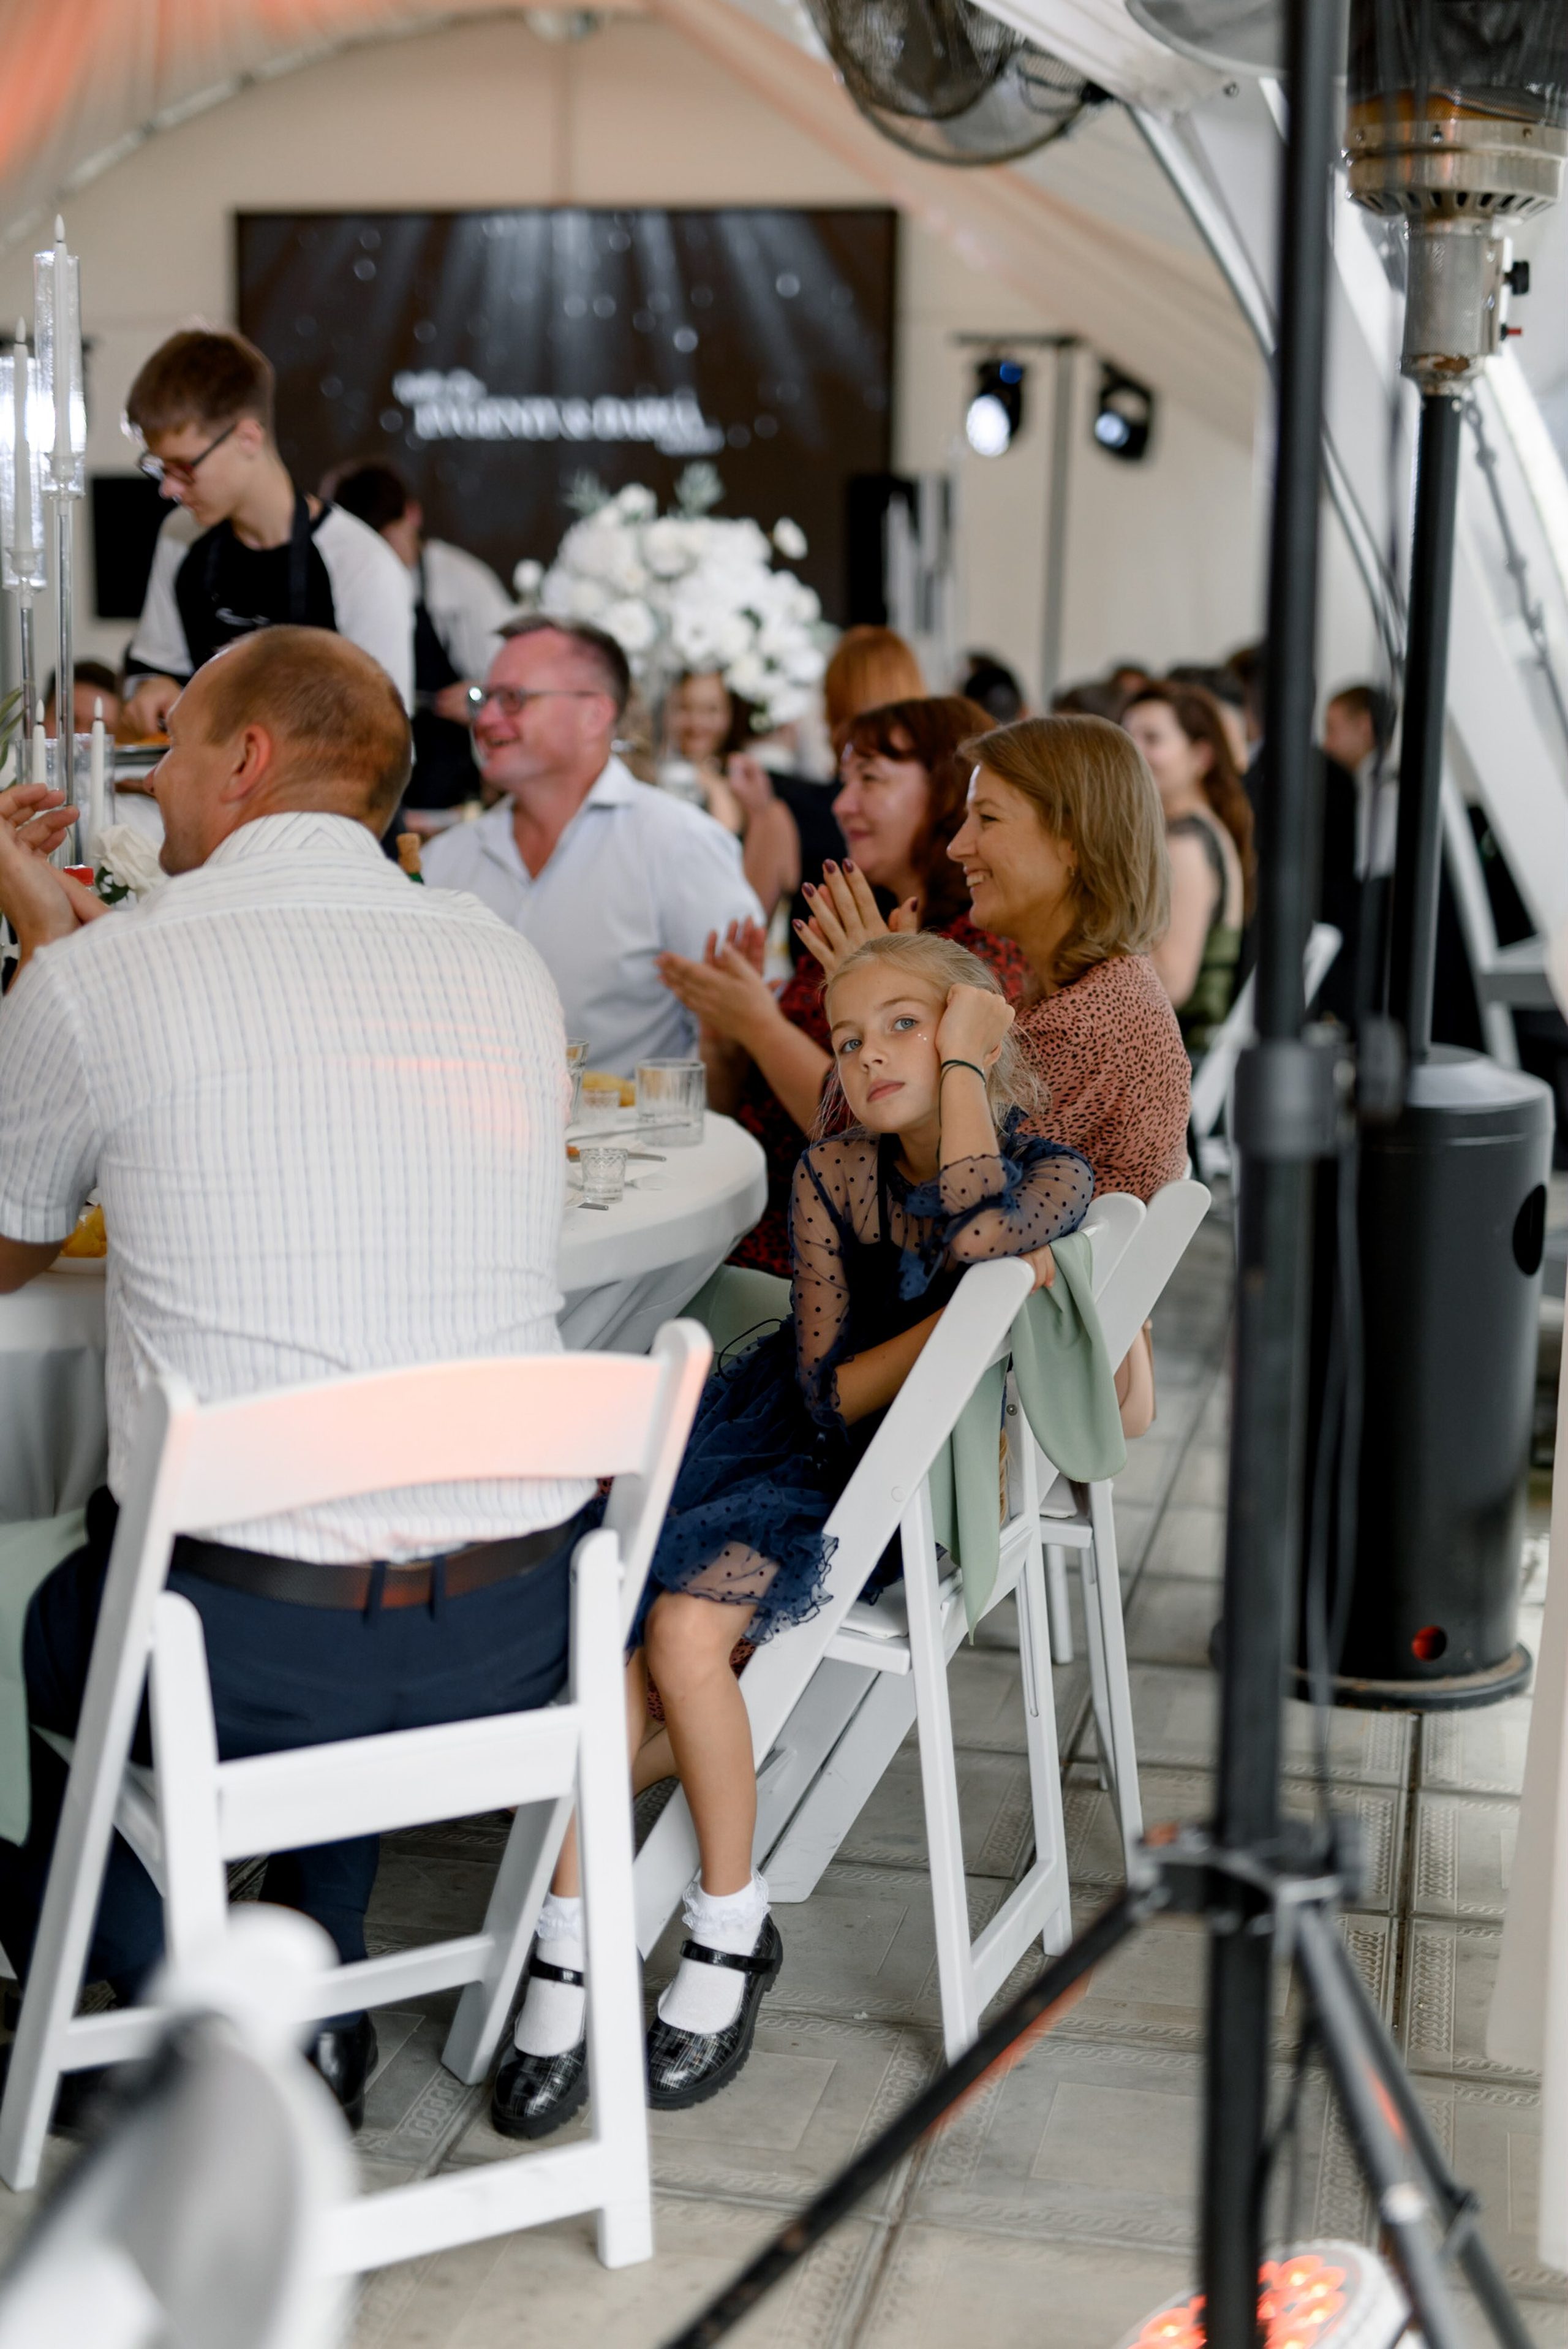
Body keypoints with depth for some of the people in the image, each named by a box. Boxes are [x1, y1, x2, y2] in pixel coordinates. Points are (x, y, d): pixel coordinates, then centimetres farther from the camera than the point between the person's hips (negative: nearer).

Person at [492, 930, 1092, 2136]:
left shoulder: (1053, 1174, -5)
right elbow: (832, 1390, -3)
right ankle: (571, 1958, -5)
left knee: (683, 1628, -27)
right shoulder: (831, 1175, 3)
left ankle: (731, 1935, -4)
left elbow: (977, 1234, -30)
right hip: (783, 1434, 4)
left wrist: (968, 1060, -17)